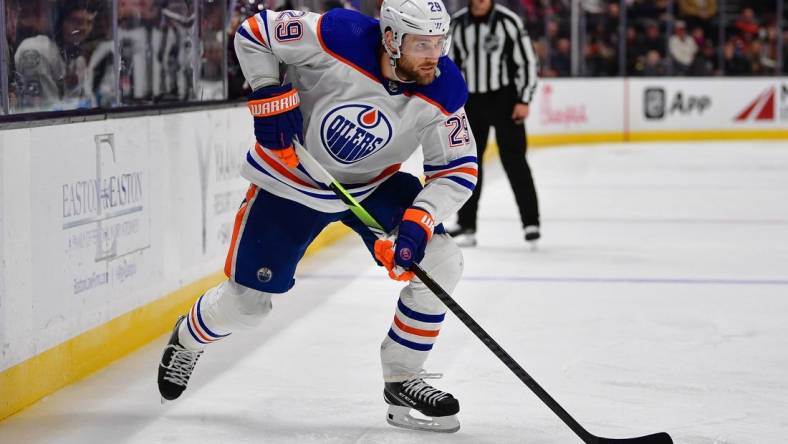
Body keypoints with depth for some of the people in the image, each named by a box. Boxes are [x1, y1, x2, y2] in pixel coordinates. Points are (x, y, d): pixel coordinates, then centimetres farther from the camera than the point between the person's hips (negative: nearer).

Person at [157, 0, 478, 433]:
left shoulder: (444, 91, -22)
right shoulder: (338, 36, -31)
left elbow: (458, 169, -15)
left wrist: (418, 220, -30)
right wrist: (270, 98, -23)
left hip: (376, 185, 3)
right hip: (291, 180, -3)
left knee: (440, 262, -16)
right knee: (247, 299, 3)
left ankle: (402, 379, 0)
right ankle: (187, 339, 38)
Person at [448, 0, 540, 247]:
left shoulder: (508, 21, -10)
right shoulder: (458, 23, 4)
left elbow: (527, 60, -7)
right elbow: (452, 62, 13)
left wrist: (524, 100, -11)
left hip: (503, 99, -4)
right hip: (471, 100, 4)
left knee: (513, 160, -4)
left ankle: (531, 222, 4)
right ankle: (466, 226, 10)